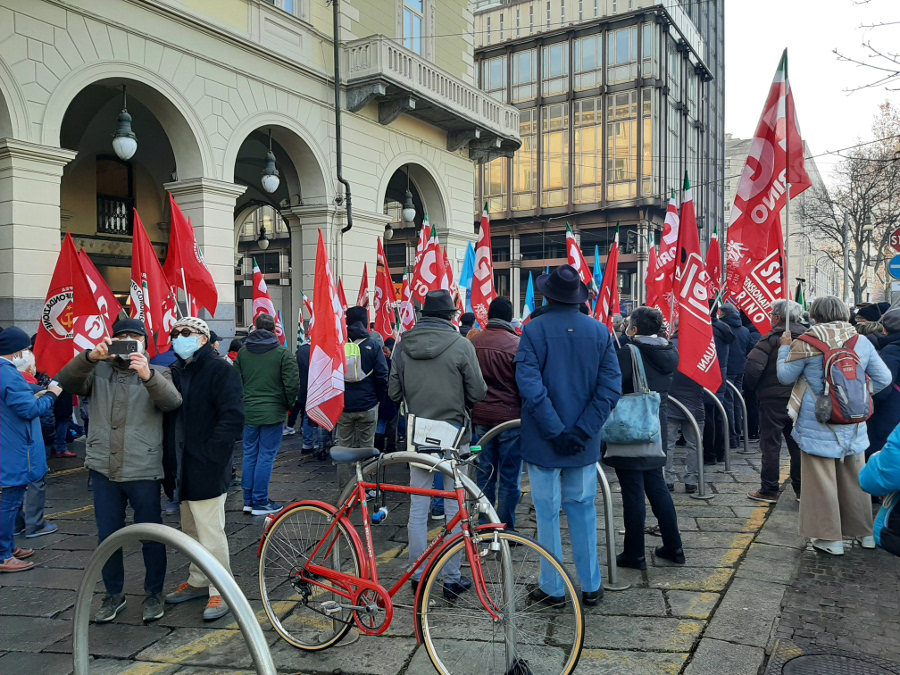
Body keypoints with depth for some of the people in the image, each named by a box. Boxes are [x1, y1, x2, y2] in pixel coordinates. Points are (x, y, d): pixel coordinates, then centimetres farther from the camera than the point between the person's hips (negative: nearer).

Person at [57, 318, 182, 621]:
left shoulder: (156, 373, 3)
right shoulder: (98, 371, 8)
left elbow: (172, 401, -17)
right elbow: (67, 382, -11)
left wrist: (147, 375, -35)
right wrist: (91, 356, -28)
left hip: (144, 471, -2)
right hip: (104, 469, 2)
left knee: (151, 536, 7)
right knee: (107, 536, 12)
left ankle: (154, 593, 25)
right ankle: (113, 594, 30)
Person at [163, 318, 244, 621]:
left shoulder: (220, 370, -11)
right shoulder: (176, 372, 13)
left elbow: (233, 417, -19)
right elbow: (169, 416, 18)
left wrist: (211, 453, -21)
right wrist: (171, 461, 8)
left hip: (206, 469, -8)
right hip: (182, 469, 8)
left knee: (210, 531, -4)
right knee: (191, 530, 20)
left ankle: (221, 590, 9)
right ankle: (198, 581, 35)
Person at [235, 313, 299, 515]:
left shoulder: (243, 351, 5)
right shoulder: (283, 353, -9)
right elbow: (293, 383, -13)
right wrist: (289, 404, 4)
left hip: (248, 411, 5)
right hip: (273, 412, -4)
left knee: (249, 455, 13)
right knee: (266, 457, 1)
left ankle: (248, 500, 21)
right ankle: (260, 502, 7)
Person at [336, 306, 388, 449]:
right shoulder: (373, 346, -6)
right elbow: (382, 375, -9)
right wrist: (379, 397, 6)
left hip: (343, 405, 2)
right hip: (367, 405, -2)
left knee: (344, 446, 8)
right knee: (367, 446, 5)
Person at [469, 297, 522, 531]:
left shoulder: (473, 342, 0)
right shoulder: (516, 344, -14)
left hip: (480, 417, 4)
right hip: (510, 417, -4)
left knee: (484, 475, 14)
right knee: (509, 478, 6)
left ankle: (483, 526, 22)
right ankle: (506, 528, 12)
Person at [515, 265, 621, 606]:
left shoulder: (534, 330, -12)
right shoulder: (599, 331, -1)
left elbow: (530, 385, -19)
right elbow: (611, 387, -6)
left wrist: (556, 431, -15)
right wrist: (581, 431, -9)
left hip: (544, 441, -3)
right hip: (584, 442, 3)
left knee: (548, 513, 9)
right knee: (583, 510, 16)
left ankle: (552, 587, 20)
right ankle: (591, 586, 26)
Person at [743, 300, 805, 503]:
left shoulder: (771, 339, -13)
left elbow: (753, 367, -21)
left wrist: (750, 387, -5)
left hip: (773, 398, -6)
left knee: (770, 444, 2)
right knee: (798, 444, 14)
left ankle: (769, 490, 6)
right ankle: (801, 488, 21)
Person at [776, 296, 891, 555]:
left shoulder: (805, 343, -12)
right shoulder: (862, 342, 1)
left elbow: (785, 376, -2)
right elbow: (883, 378, 4)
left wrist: (785, 347, 9)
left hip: (817, 426, -5)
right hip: (852, 427, 5)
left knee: (821, 481, 4)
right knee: (855, 478, 17)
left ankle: (830, 537, 9)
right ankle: (866, 533, 29)